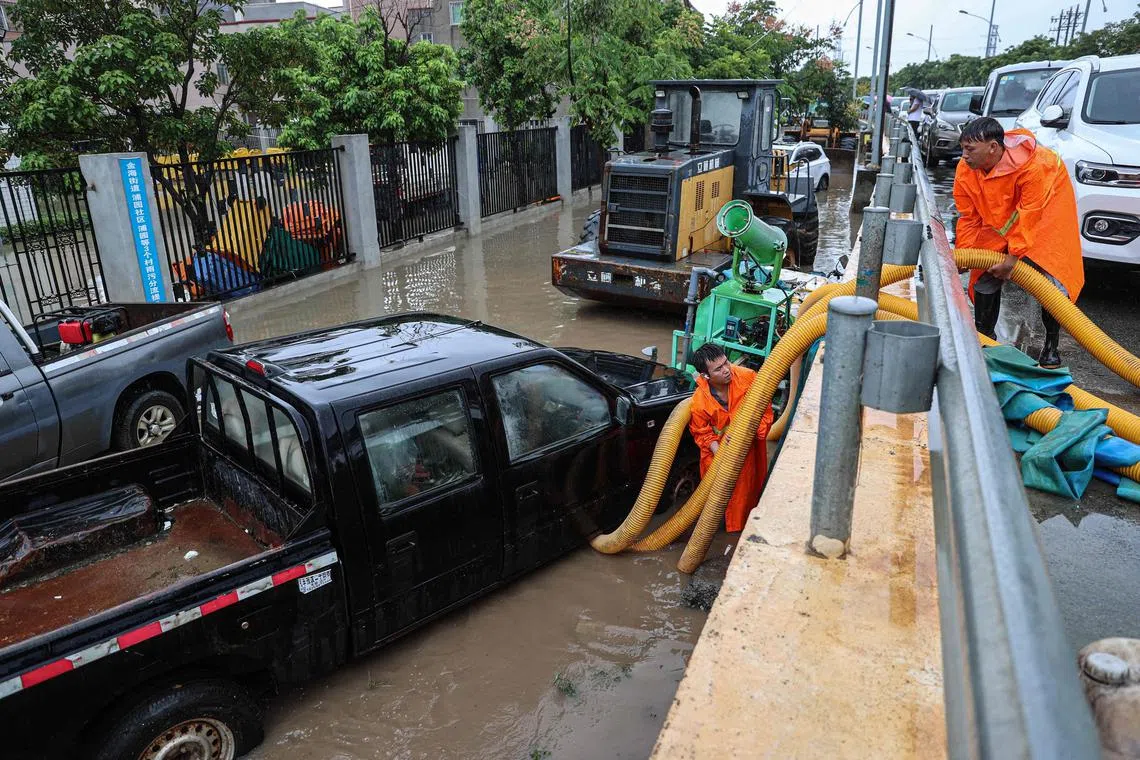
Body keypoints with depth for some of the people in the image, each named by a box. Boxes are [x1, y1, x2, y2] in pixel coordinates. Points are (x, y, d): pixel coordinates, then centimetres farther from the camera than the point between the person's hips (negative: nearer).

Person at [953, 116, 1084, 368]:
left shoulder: (1034, 166, -36)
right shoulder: (965, 171, -20)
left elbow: (1029, 216, -31)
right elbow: (969, 218, -11)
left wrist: (1013, 256, -30)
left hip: (1046, 203, -5)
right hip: (999, 214, 5)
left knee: (1053, 278, -10)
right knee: (984, 275, 0)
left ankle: (1051, 346, 3)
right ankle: (984, 337, 15)